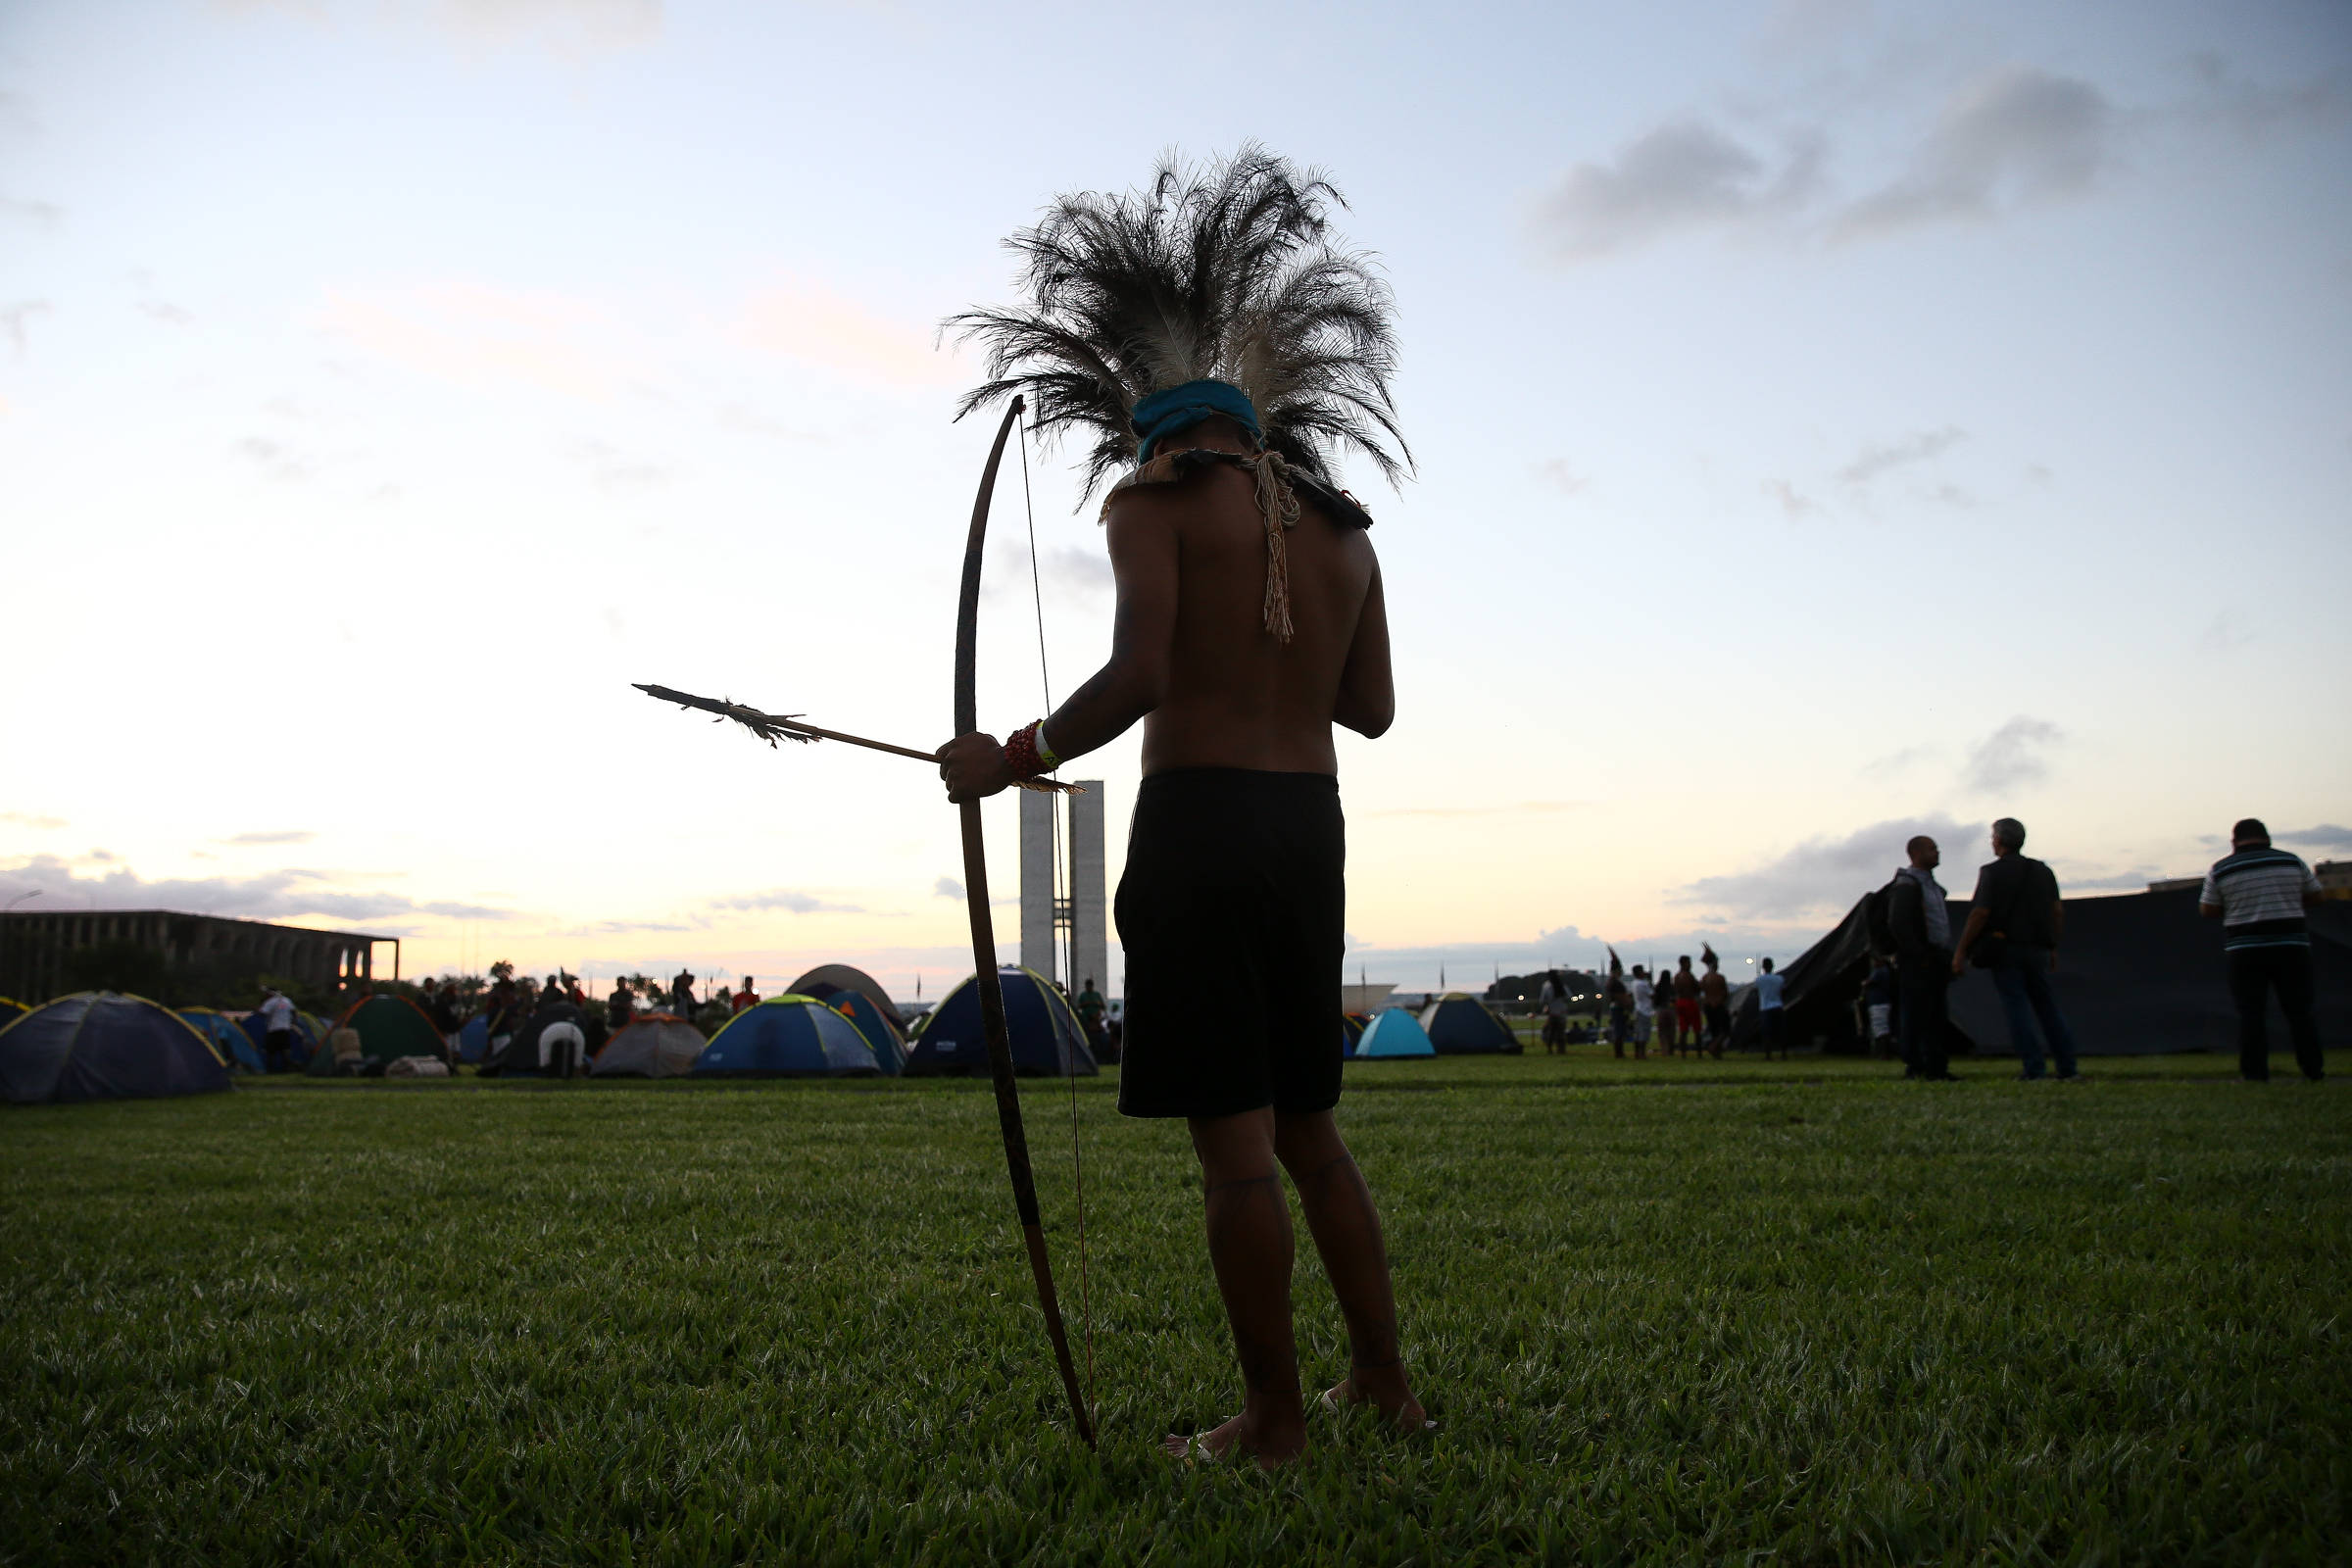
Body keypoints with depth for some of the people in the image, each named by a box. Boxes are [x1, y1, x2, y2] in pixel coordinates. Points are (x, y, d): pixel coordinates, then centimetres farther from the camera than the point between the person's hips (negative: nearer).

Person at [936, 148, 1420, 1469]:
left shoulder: (1157, 495, -3)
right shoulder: (1343, 529, 15)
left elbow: (1139, 674, -16)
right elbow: (1374, 709, 18)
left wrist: (1014, 759, -6)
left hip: (1197, 821, -6)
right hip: (1313, 830, 7)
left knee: (1234, 1136, -1)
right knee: (1308, 1125, 17)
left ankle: (1275, 1418, 6)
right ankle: (1386, 1379, 22)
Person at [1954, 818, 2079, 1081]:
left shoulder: (1993, 872, -6)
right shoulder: (2043, 871, 11)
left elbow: (1980, 914, -12)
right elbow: (2058, 911, 9)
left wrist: (1961, 951, -8)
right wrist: (2053, 947, 18)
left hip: (2005, 949, -5)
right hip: (2038, 949, 5)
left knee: (2017, 1009, -3)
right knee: (2048, 1007, 10)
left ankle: (2034, 1069, -8)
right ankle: (2068, 1070, 7)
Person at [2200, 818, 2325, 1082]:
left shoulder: (2220, 870, -1)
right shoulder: (2292, 861, 5)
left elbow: (2207, 910, 3)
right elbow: (2314, 896, 13)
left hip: (2244, 950, -2)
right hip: (2290, 945, 2)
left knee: (2251, 1013, 1)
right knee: (2299, 1010, 9)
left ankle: (2254, 1073, -2)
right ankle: (2313, 1069, 11)